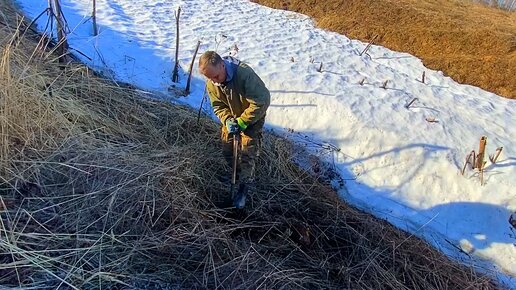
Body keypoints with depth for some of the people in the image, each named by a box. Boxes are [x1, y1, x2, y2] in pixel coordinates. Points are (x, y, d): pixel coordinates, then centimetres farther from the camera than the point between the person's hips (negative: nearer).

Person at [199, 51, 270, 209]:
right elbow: (218, 105, -6)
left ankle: (244, 187, 12)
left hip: (253, 117, -5)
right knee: (227, 150, 9)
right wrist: (227, 120, -26)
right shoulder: (211, 84, -18)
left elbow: (262, 101, -34)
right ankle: (236, 173, 39)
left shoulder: (244, 73, -37)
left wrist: (242, 122, -30)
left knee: (248, 153, -7)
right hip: (232, 118, 5)